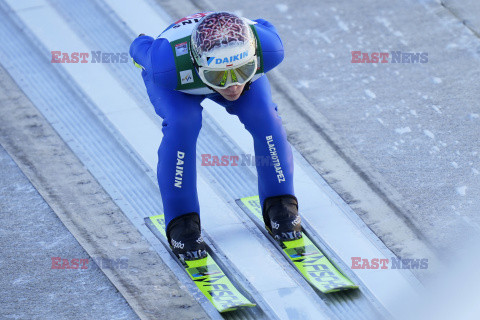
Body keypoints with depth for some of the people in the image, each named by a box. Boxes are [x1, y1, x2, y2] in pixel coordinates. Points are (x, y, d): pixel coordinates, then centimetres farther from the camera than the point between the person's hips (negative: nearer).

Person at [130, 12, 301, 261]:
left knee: (264, 117, -22)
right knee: (181, 125, -30)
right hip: (178, 85, -2)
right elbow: (141, 48, -22)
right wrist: (141, 46, 3)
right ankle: (181, 222, -13)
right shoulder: (168, 65, -47)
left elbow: (264, 27, -14)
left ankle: (280, 206, -1)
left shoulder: (269, 50, -40)